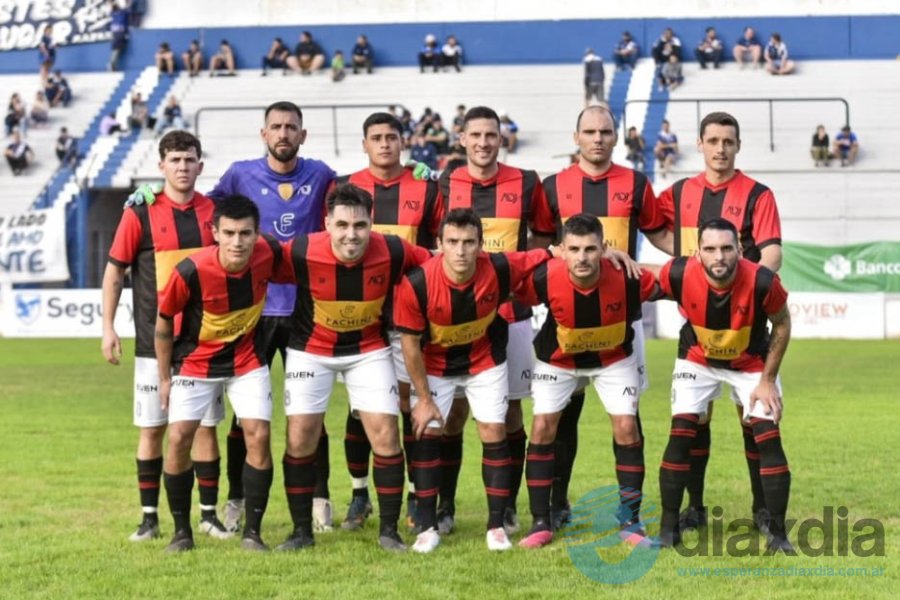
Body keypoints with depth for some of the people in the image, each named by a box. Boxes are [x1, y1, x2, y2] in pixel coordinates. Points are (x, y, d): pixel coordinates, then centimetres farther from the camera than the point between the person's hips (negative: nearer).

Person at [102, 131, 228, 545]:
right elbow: (115, 270, 1)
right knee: (151, 428, 2)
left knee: (205, 426, 3)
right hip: (154, 341, -1)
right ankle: (149, 518, 11)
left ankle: (209, 514, 12)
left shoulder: (214, 213, 4)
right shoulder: (140, 214, -2)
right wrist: (108, 327, -4)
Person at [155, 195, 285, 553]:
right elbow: (163, 324, -11)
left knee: (258, 436, -10)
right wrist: (165, 378, -4)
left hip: (247, 361, 2)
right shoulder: (190, 272, -28)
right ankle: (182, 532, 7)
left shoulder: (268, 254, -22)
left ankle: (252, 532, 1)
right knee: (179, 438, -10)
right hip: (195, 363, -2)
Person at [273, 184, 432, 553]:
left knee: (385, 435, -6)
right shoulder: (302, 253, -27)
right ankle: (302, 531, 12)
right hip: (310, 349, 0)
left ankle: (389, 531, 7)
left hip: (369, 349, 1)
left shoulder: (393, 252, -24)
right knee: (300, 437, -3)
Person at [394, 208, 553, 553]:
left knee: (494, 433, -2)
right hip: (434, 365, -1)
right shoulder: (416, 284, -31)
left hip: (485, 361, 1)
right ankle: (427, 527, 6)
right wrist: (424, 398, -13)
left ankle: (497, 525, 7)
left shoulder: (500, 269, -29)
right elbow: (410, 343, -18)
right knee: (426, 434, -5)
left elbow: (546, 257, -11)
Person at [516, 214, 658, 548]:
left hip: (614, 358, 0)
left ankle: (630, 521, 6)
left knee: (627, 428, -8)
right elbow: (513, 293, -13)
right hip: (557, 360, 0)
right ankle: (541, 523, 4)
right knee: (542, 429, -7)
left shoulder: (627, 277, -32)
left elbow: (659, 288, -12)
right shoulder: (545, 278, -32)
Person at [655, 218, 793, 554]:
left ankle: (777, 531, 2)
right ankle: (669, 526, 2)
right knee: (681, 434, -11)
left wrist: (767, 380, -11)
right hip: (698, 360, 1)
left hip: (751, 363, 0)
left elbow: (782, 324, -12)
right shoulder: (679, 275, -31)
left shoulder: (761, 282, -32)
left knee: (767, 437, -10)